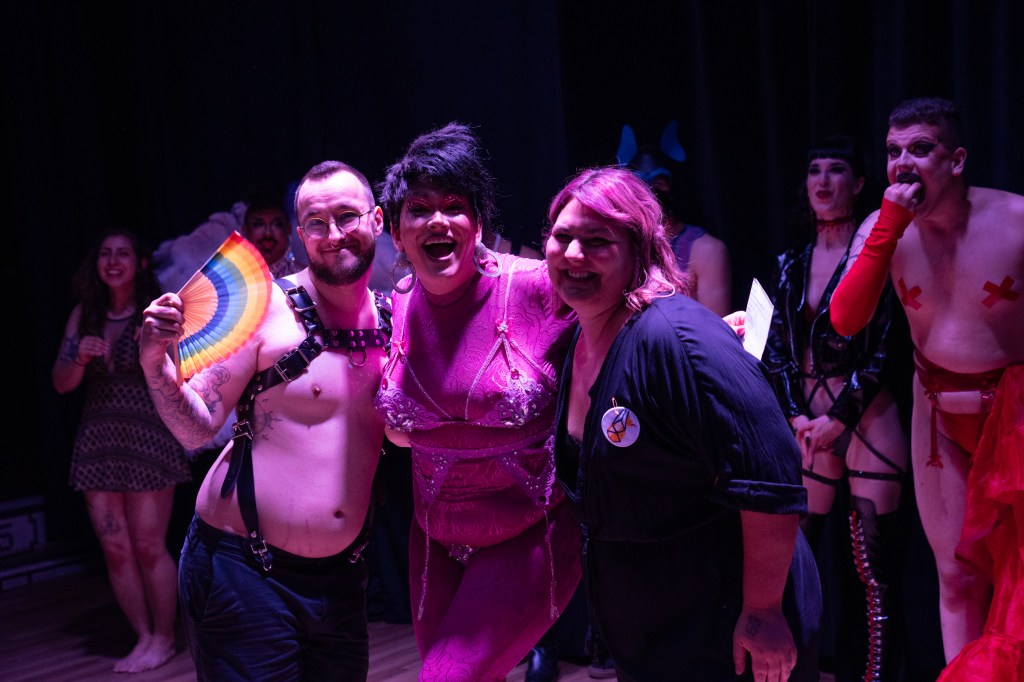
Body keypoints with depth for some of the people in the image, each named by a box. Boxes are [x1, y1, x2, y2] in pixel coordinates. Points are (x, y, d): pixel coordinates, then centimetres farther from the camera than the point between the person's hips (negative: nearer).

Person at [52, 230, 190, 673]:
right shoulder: (84, 315, 9)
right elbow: (62, 383, 8)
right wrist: (80, 357, -11)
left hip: (148, 437, -4)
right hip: (98, 441, 4)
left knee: (148, 545, -2)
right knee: (114, 550, 4)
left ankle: (163, 638, 13)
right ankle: (143, 637, 17)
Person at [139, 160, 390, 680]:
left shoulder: (394, 319, 3)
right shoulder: (266, 307, -11)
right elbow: (196, 429, -11)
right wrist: (155, 363, -28)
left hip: (340, 578, 5)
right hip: (245, 576, -5)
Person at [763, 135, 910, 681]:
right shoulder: (792, 264, 13)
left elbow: (883, 348, -7)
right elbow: (776, 348, 10)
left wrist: (838, 418, -11)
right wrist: (796, 415, -3)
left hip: (867, 420, -4)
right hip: (807, 422, 4)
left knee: (876, 573, -3)